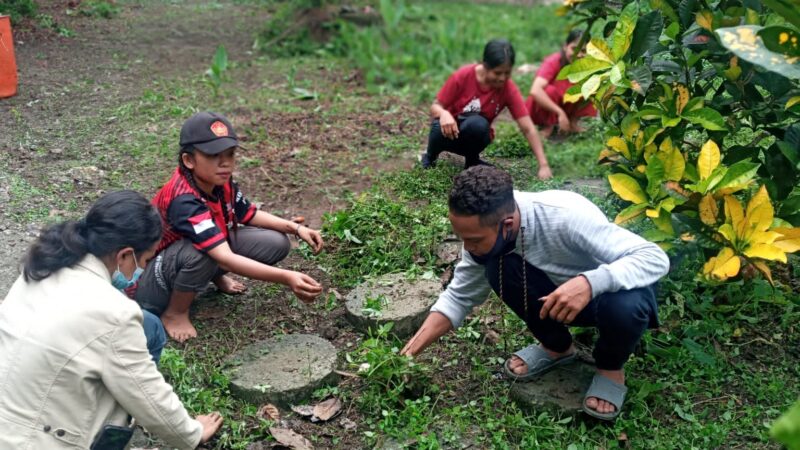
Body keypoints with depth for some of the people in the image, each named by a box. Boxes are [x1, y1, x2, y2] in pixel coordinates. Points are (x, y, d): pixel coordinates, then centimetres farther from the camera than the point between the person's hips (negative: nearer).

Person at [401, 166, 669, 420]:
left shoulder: (565, 217, -37)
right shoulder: (484, 229, -19)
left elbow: (655, 258, -38)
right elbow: (460, 296, -8)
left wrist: (589, 283, -54)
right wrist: (410, 354, -17)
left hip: (614, 288, -4)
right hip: (561, 296, 5)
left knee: (624, 306, -39)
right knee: (498, 268, -23)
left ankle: (611, 367, -3)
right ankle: (557, 347, 4)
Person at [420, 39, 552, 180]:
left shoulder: (509, 89, -18)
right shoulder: (463, 76, -20)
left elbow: (528, 128, -19)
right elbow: (435, 107, -13)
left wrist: (543, 165, -28)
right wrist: (444, 114, -38)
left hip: (474, 136, 0)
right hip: (451, 129, 0)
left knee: (478, 124, -36)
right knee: (440, 130, -37)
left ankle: (472, 161, -4)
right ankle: (430, 157, 0)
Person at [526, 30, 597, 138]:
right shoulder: (553, 62, -26)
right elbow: (535, 91, -42)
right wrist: (560, 112, -46)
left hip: (567, 106, 5)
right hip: (543, 108, -4)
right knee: (550, 91, -35)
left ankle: (573, 122, -2)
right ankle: (548, 126, -10)